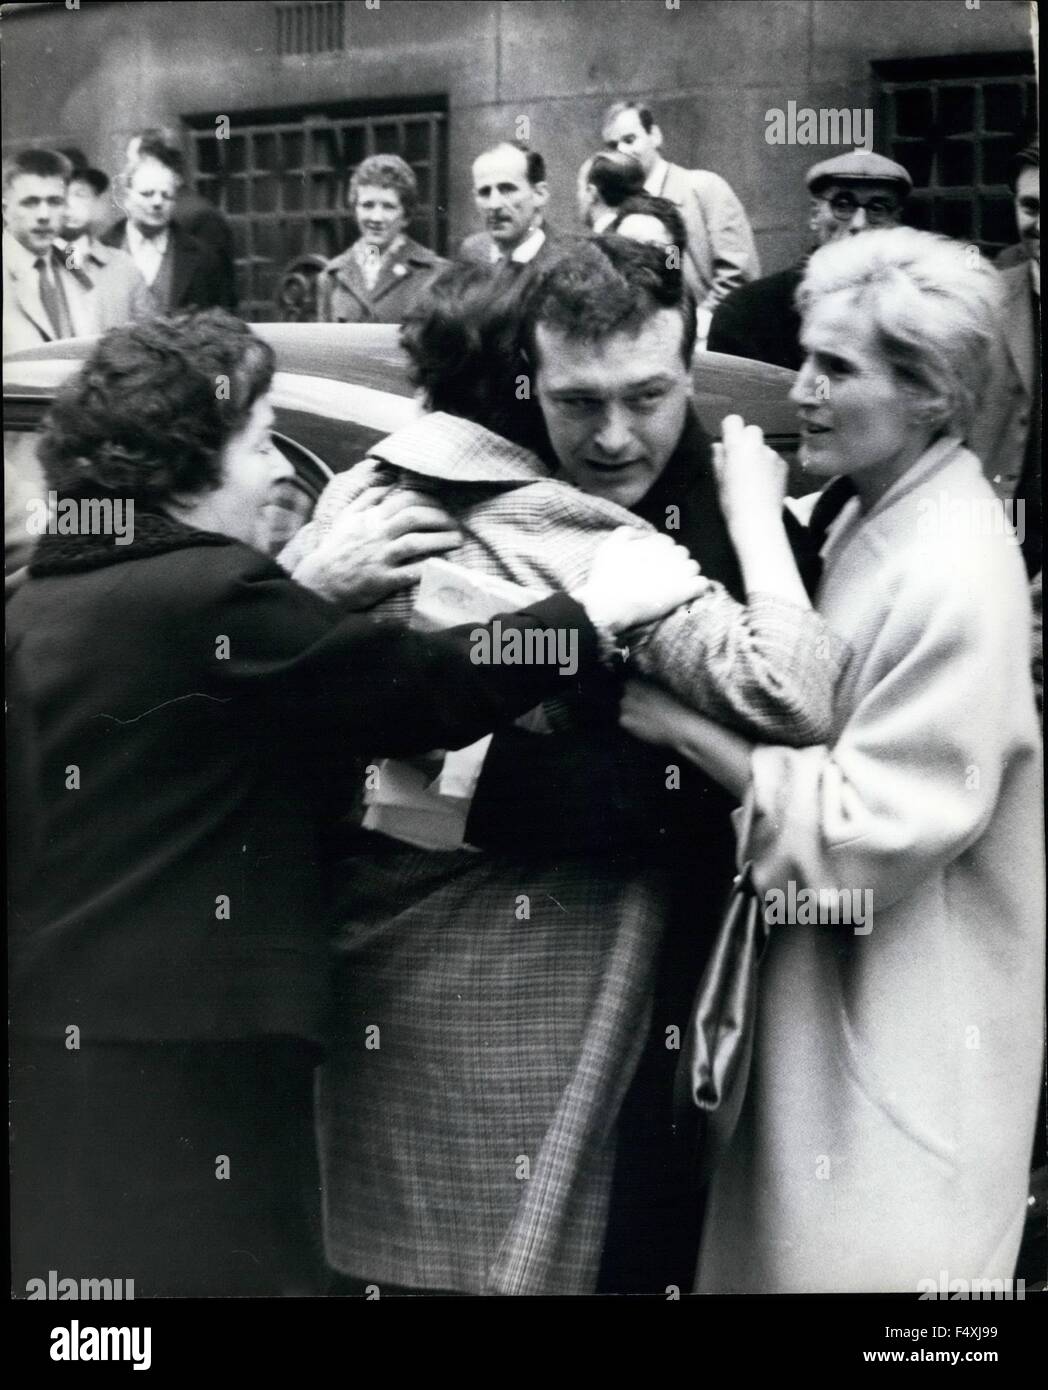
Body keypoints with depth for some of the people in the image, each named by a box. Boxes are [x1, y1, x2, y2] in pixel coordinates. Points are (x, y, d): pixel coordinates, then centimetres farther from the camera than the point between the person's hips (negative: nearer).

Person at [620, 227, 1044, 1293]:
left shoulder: (956, 576, -24)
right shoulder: (857, 514, 3)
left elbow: (860, 839, -24)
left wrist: (683, 721, -21)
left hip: (906, 1029, -8)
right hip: (819, 995, 8)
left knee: (863, 1256, 4)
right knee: (782, 1245, 19)